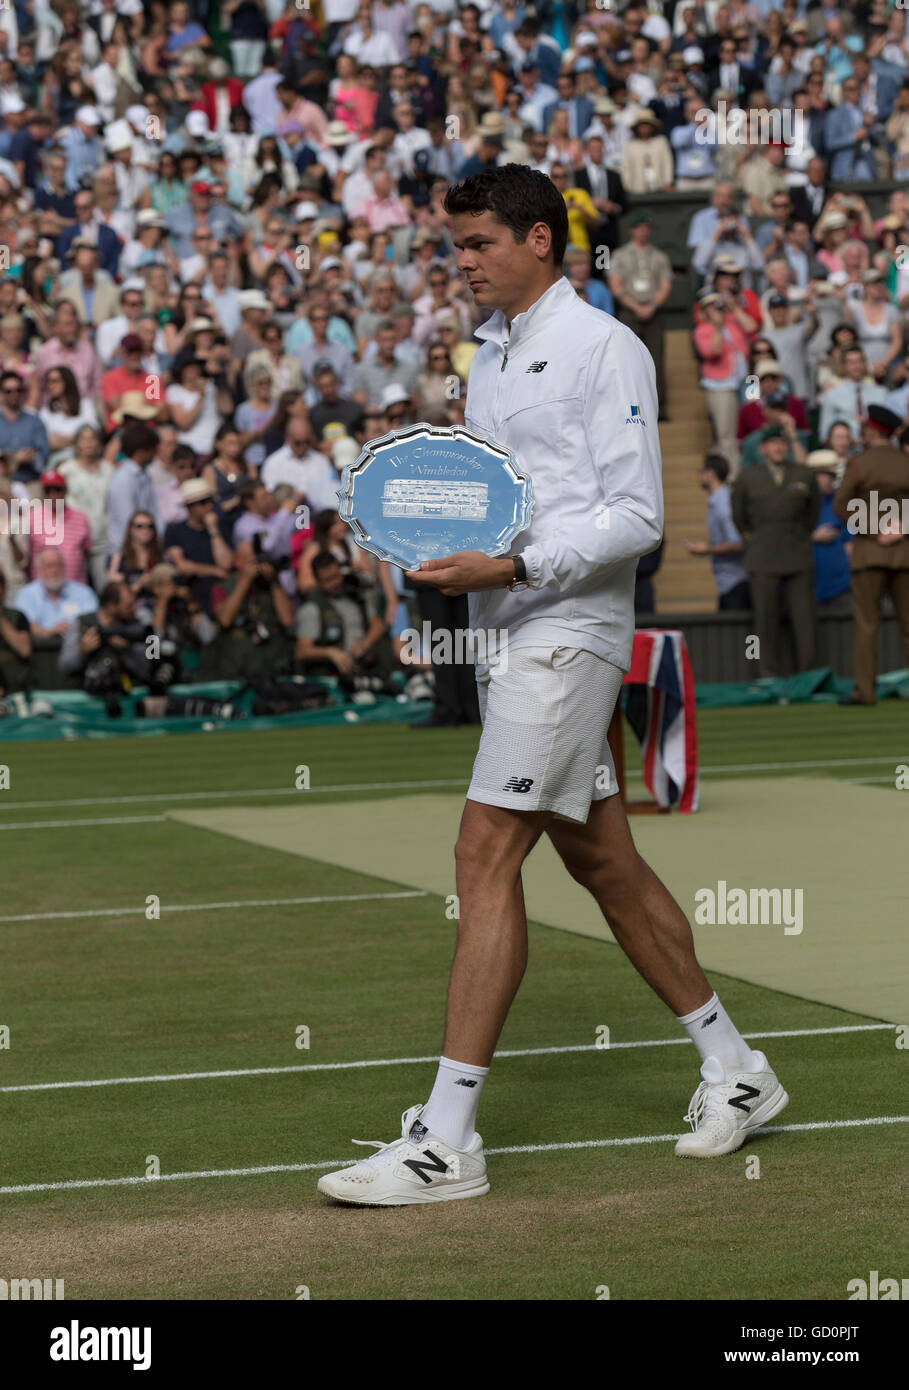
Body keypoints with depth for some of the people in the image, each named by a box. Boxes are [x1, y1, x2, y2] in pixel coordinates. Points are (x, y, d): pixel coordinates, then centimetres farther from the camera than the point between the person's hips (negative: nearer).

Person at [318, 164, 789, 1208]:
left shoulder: (605, 348, -9)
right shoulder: (490, 357, 17)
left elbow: (636, 517, -14)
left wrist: (510, 569, -23)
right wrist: (439, 542, 3)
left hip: (564, 636, -9)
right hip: (507, 638, 9)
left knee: (485, 858, -13)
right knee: (601, 859, 13)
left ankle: (445, 1140, -14)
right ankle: (733, 1071, 25)